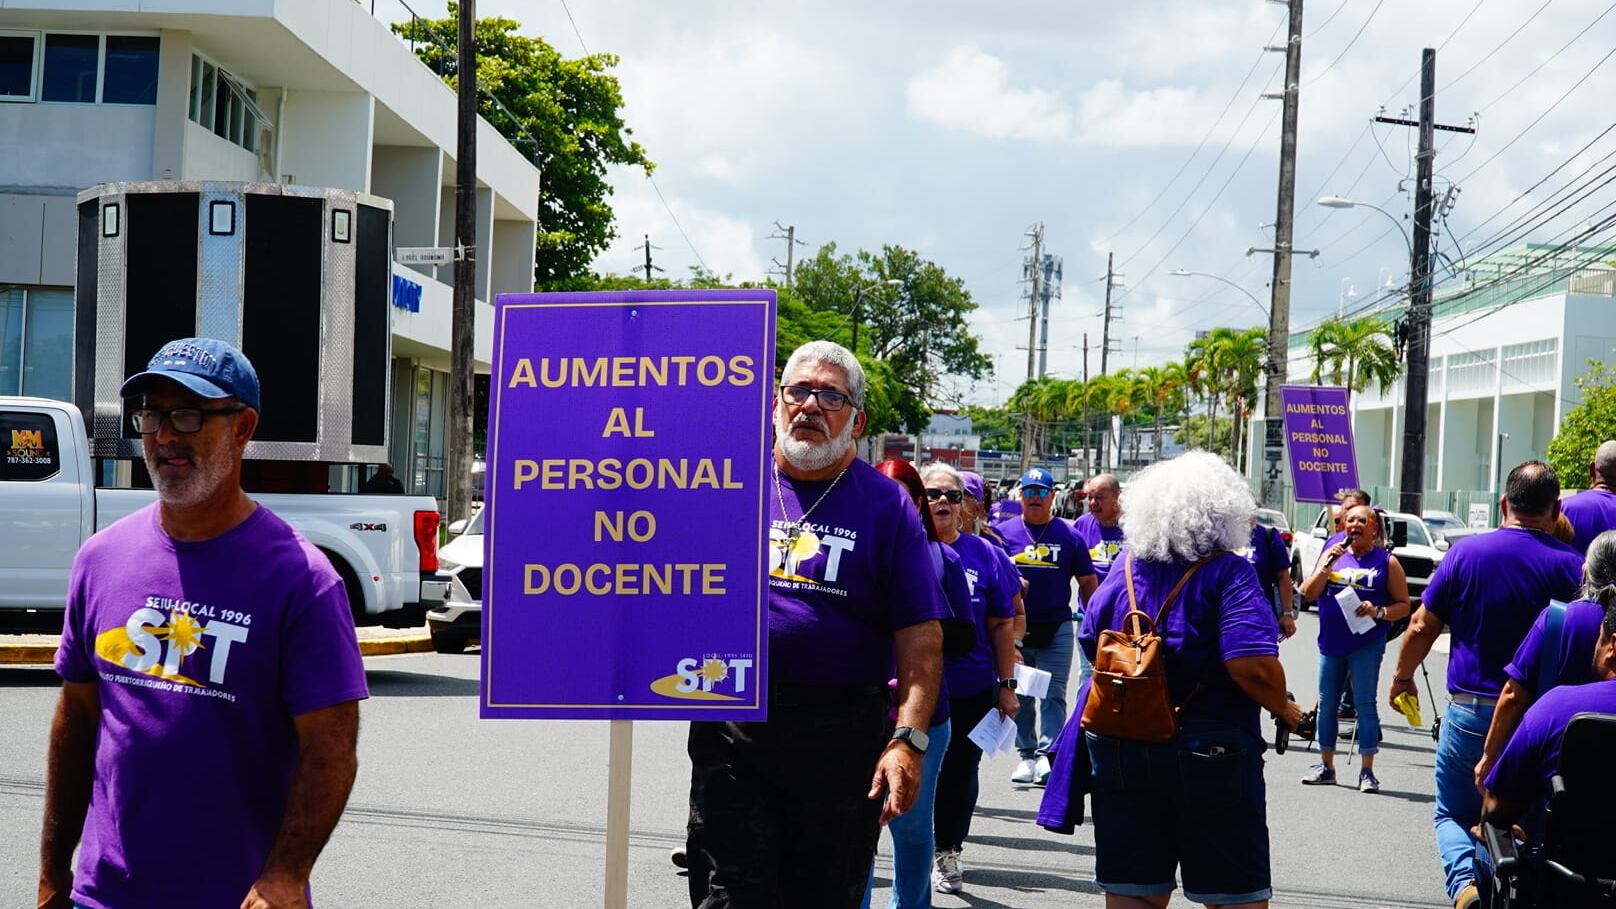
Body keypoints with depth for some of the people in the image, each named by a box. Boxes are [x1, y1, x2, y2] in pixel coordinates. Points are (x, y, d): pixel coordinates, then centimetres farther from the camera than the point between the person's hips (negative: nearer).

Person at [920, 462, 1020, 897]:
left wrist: (1006, 686, 4)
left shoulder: (985, 556, 2)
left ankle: (948, 854, 28)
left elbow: (1002, 627, 6)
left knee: (959, 775, 11)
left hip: (971, 693, 1)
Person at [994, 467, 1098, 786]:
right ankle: (1027, 755, 16)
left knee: (1053, 696, -4)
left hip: (1057, 627, -1)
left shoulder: (1068, 535, 4)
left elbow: (1087, 582, 8)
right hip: (1015, 627, 1)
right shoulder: (1003, 531, 4)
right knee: (1020, 695, 7)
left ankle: (1047, 755, -5)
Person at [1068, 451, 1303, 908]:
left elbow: (1090, 644, 11)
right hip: (1210, 749, -5)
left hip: (1119, 746, 5)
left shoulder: (1125, 566, 5)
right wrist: (1286, 709, -5)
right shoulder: (1229, 573, -12)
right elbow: (1252, 665, -23)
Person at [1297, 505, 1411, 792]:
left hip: (1367, 645, -4)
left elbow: (1403, 605, 2)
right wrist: (1326, 565, -8)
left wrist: (1379, 612, -16)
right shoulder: (1332, 554, 10)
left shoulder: (1387, 561, 2)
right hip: (1331, 642, 4)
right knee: (1327, 703, 7)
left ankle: (1367, 771, -4)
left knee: (1365, 704, -7)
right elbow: (1309, 593, 3)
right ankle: (1326, 766, 18)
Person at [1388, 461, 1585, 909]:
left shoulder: (1466, 552, -5)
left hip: (1469, 711, 0)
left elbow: (1422, 628, 1)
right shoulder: (1570, 565, -6)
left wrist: (1402, 676, 17)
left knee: (1454, 814, 12)